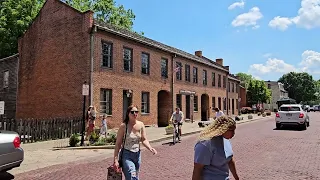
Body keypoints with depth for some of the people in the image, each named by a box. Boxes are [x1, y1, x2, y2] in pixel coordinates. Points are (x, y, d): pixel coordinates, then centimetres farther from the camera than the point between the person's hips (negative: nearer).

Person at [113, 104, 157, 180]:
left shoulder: (141, 125, -1)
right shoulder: (124, 126, -14)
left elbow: (144, 140, 0)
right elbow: (118, 143, -11)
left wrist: (150, 148, -20)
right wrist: (115, 160, -14)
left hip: (137, 154, 5)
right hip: (127, 155, -5)